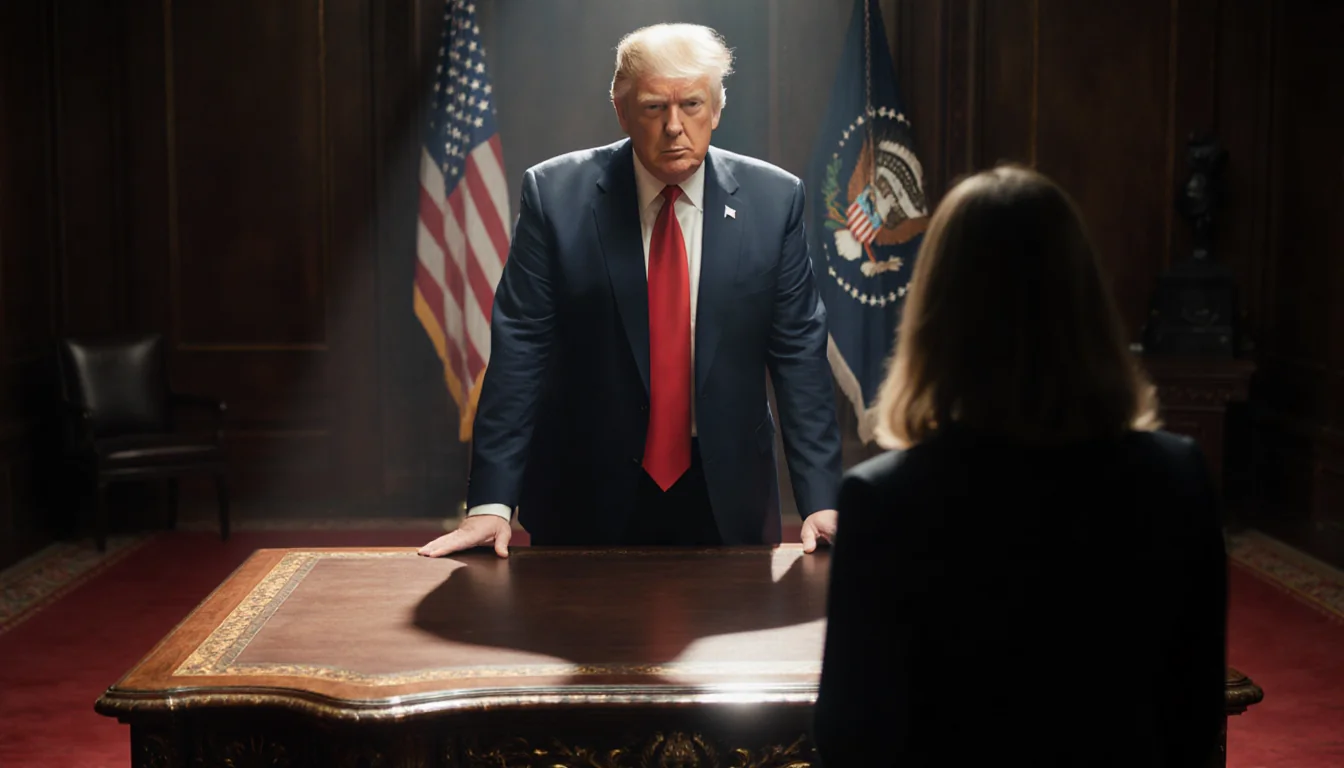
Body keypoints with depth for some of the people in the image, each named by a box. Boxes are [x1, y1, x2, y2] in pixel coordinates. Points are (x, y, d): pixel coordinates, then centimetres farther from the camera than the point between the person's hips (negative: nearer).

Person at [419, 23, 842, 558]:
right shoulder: (554, 193, -7)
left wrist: (821, 502, -7)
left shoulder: (774, 199, -3)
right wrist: (491, 503, -13)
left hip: (725, 499, 1)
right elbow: (519, 348, -8)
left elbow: (800, 353, -2)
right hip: (585, 497, -1)